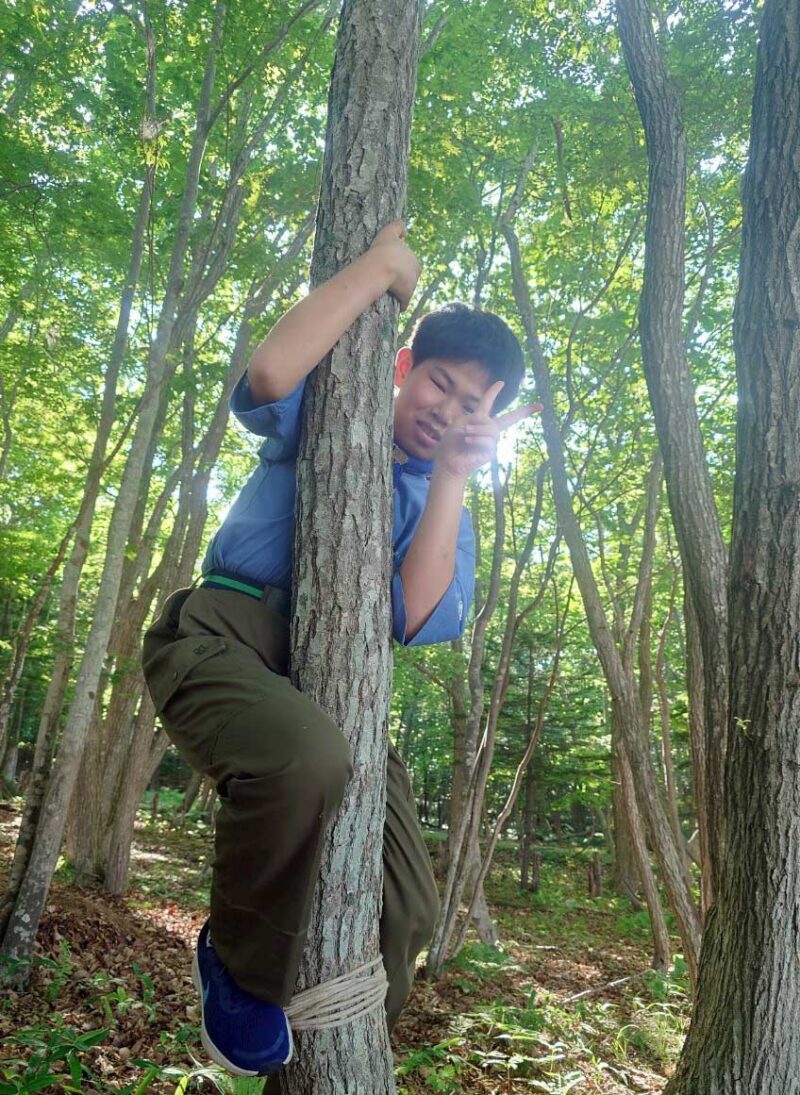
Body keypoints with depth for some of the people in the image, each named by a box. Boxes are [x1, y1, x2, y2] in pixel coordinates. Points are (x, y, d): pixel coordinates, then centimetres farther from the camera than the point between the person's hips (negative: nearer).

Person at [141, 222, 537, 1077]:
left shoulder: (446, 509, 17)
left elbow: (416, 622, -4)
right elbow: (268, 376, -16)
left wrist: (453, 476, -7)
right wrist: (380, 265, -7)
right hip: (225, 635, -4)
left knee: (406, 908, -5)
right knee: (306, 757, -38)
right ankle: (238, 966, -7)